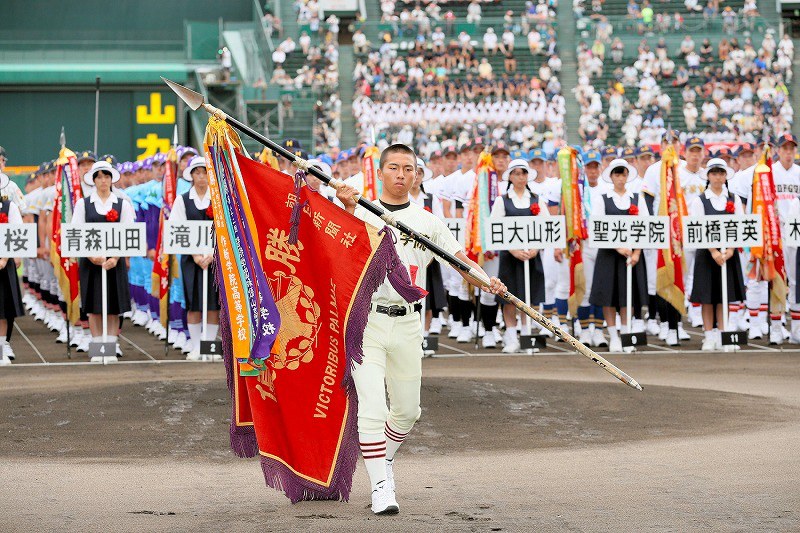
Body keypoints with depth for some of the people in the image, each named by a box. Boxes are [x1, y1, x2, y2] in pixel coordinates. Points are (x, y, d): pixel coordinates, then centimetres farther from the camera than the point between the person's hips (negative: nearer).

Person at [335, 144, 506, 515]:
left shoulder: (427, 221, 11)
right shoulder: (361, 212, 2)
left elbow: (458, 257, 4)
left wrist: (485, 279, -16)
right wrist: (347, 207, -39)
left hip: (406, 324, 4)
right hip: (366, 320, -4)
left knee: (407, 410, 13)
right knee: (372, 408, -13)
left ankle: (384, 457, 41)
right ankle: (381, 485, -6)